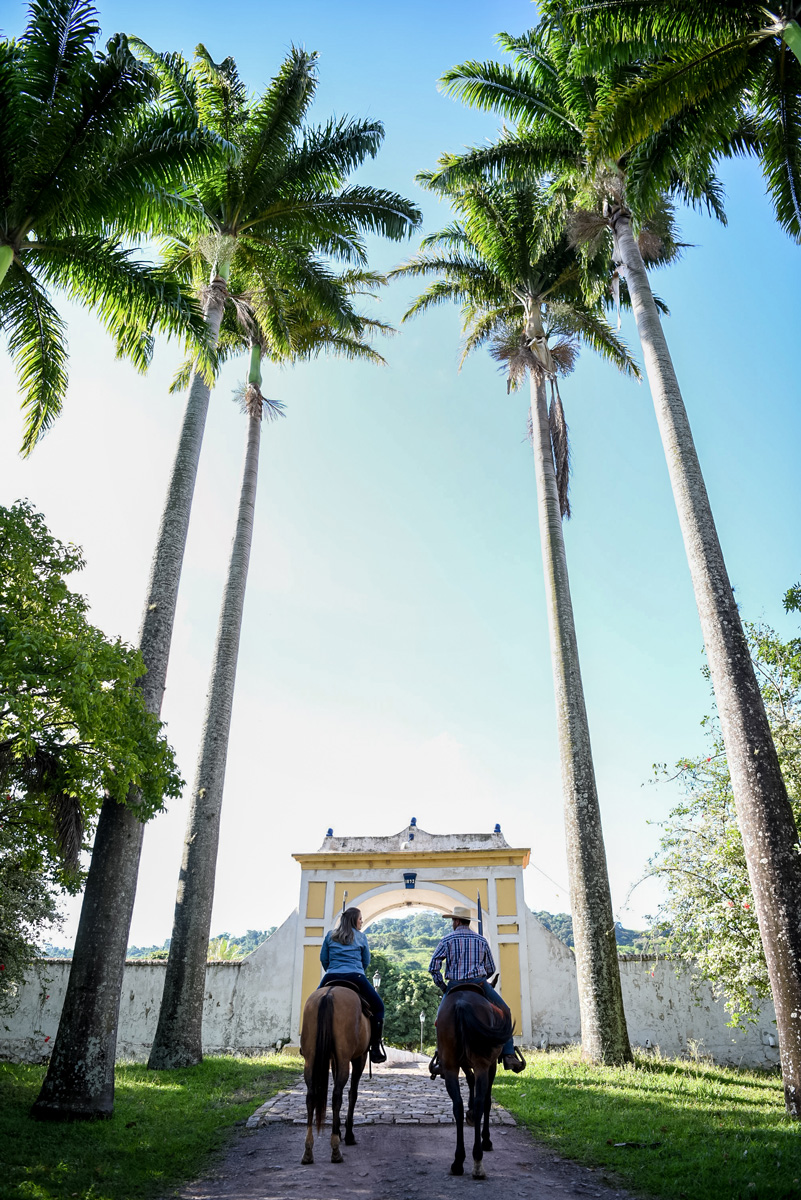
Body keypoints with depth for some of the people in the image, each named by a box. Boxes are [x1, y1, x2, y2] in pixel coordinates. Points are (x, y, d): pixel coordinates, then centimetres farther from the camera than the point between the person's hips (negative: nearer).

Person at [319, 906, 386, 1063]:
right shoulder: (361, 936, 11)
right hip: (355, 977, -2)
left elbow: (323, 958, 14)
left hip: (331, 977, 2)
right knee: (378, 1006, 11)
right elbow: (366, 961, 15)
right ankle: (375, 1047, 1)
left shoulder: (330, 935, 15)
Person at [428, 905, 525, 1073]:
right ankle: (509, 1054, -1)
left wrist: (441, 986, 8)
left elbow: (433, 967, -2)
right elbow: (491, 969, 15)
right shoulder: (482, 940, 10)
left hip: (455, 987, 0)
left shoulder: (447, 940, 3)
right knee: (504, 1013, 11)